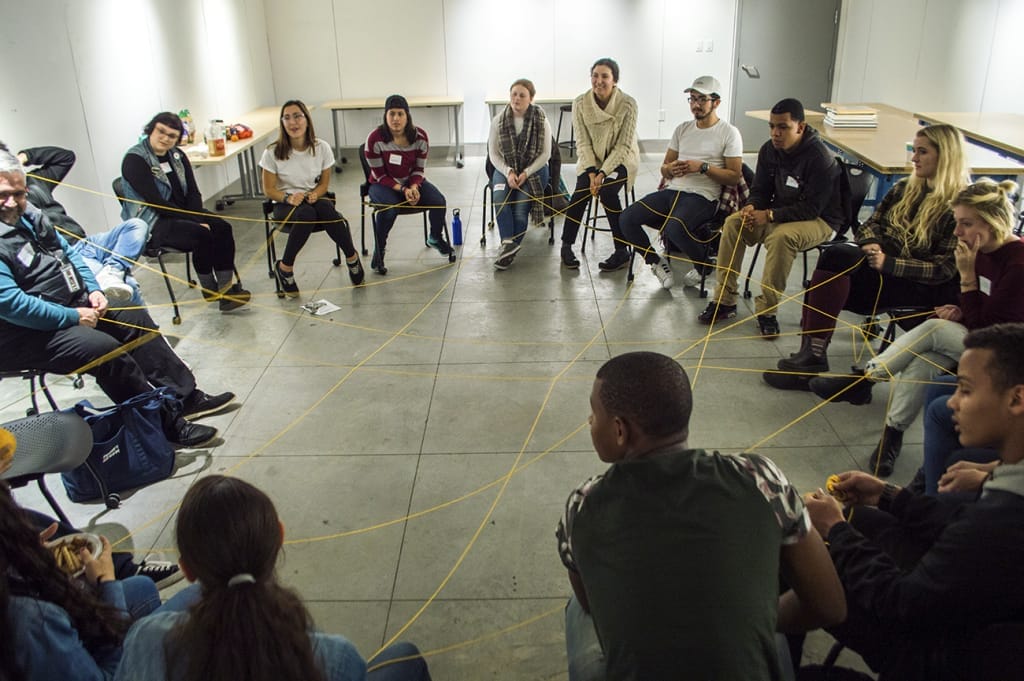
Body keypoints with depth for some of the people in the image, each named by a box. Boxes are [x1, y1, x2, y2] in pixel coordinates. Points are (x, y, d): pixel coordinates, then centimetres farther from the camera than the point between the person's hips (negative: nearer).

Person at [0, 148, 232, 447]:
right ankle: (164, 424, -18)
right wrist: (72, 317, -21)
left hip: (70, 308, 10)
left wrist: (93, 289, 2)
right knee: (103, 348, -27)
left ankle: (185, 396, 9)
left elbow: (67, 252, 18)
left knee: (134, 318, 5)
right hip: (25, 335, -10)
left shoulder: (28, 217, 8)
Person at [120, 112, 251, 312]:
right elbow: (156, 202, -20)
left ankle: (226, 288, -20)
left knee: (222, 228, -19)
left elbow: (193, 192, 6)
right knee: (202, 235, -29)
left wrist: (198, 217, -15)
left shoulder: (177, 156, 9)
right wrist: (195, 221, -22)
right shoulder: (134, 160, -13)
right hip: (152, 223, -7)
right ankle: (209, 289, -9)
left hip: (182, 213, 7)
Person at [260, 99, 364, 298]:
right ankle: (285, 267, -20)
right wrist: (288, 198, -24)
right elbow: (269, 189, -4)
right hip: (284, 205, -2)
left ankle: (352, 257, -16)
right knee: (307, 214, -37)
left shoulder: (322, 148, -5)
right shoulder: (273, 153, -10)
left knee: (325, 207, -35)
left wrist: (315, 194, -18)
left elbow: (324, 183, 5)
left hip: (314, 200, 2)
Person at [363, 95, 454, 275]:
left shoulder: (420, 136, -11)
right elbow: (380, 176, -14)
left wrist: (414, 187, -22)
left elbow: (419, 169, -1)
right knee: (389, 209, -36)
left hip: (412, 182, 3)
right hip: (383, 184, -3)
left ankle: (436, 238, 12)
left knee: (438, 201, -19)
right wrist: (402, 190, -25)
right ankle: (378, 251, -13)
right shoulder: (375, 139, -20)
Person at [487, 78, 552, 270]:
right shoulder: (498, 121, -1)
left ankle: (510, 246, -12)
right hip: (505, 169, 2)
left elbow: (545, 154, -4)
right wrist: (508, 172, -15)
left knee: (521, 206, -26)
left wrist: (526, 173, -16)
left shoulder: (541, 121, -6)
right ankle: (509, 244, -31)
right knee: (500, 196, -30)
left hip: (534, 169, -2)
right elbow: (493, 153, 1)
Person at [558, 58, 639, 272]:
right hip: (592, 159, 2)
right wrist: (591, 172, -22)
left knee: (607, 191, -28)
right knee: (581, 191, -24)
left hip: (621, 159, -2)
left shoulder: (628, 104, -18)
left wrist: (602, 173, -26)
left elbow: (624, 145, -17)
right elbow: (582, 143, -9)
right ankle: (566, 246, -9)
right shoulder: (580, 103, -11)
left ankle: (622, 252, -18)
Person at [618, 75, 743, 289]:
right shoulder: (683, 129, 18)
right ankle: (658, 262, 5)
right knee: (626, 219, -15)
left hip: (702, 196, -6)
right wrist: (670, 169, -5)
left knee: (674, 229, -36)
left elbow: (735, 177, -4)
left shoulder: (729, 133, 1)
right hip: (672, 191, 6)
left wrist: (703, 167, -15)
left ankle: (703, 264, -4)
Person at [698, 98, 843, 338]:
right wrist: (751, 207, -17)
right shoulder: (769, 150, -2)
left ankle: (767, 309, -25)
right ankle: (724, 300, -11)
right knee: (733, 223, -15)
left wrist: (770, 215, -30)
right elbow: (760, 190, 7)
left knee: (782, 236, -37)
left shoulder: (820, 157, -22)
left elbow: (813, 208, -24)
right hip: (779, 213, 7)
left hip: (819, 220, -6)